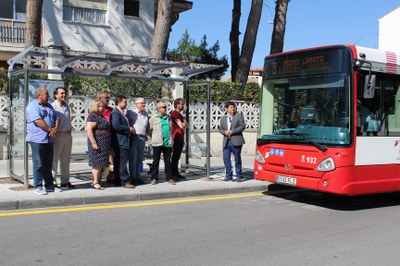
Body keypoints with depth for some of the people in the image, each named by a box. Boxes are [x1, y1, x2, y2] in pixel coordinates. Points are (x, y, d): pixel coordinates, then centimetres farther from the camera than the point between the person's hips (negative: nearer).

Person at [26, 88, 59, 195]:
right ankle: (37, 187, 3)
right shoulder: (32, 106, -9)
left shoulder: (49, 106, 18)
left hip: (49, 139, 8)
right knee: (38, 164, -3)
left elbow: (55, 118, 16)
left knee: (48, 163, 11)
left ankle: (49, 185, 19)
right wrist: (50, 130, -13)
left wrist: (55, 129, -4)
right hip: (37, 139, -8)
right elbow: (38, 121, -19)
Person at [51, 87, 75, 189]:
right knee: (54, 159, -1)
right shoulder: (53, 106, -9)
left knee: (65, 160, 13)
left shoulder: (67, 106, 15)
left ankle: (65, 181, 22)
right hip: (58, 135, -7)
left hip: (67, 135, 8)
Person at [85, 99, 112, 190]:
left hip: (103, 144, 10)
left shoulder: (100, 116, 17)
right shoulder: (93, 116, -13)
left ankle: (98, 181, 15)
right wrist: (93, 143, -24)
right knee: (98, 163, -7)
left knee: (101, 164, 10)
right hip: (97, 144, -10)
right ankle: (95, 182, -4)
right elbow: (89, 129, -21)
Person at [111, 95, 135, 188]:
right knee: (122, 162, -8)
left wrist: (129, 129, 14)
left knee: (118, 162, 13)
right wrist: (129, 129, -17)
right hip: (121, 142, -10)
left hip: (123, 141, 10)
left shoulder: (121, 112, 18)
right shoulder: (115, 112, -14)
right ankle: (125, 181, -5)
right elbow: (115, 126, -25)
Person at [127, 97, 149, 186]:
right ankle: (133, 178, 2)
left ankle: (138, 177, 16)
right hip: (133, 138, -5)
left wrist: (146, 135, 13)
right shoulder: (130, 112, 1)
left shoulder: (145, 114, 16)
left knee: (140, 159, 9)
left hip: (142, 138, 5)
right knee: (133, 159, -4)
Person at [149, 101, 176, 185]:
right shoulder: (154, 118, -2)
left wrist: (170, 138, 12)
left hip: (168, 143, 4)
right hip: (157, 143, -3)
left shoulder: (168, 117, 11)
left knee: (167, 161, 7)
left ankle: (169, 177, 11)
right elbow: (149, 130, 1)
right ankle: (154, 178, 9)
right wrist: (155, 137, 6)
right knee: (156, 161, 3)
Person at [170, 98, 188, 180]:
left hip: (181, 138, 10)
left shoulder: (180, 114, 21)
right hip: (177, 138, -10)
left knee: (177, 156, 12)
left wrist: (183, 124, -7)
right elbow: (181, 125, -18)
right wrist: (183, 124, 2)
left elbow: (186, 124, 13)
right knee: (175, 156, -7)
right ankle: (173, 174, -5)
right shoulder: (174, 113, -11)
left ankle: (176, 173, 17)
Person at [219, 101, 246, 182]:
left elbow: (242, 126, -5)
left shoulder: (239, 115, 3)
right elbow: (220, 129, 14)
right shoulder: (223, 118, 17)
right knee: (226, 159, 2)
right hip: (226, 142, 4)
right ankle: (228, 176, 12)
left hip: (236, 141, -4)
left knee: (237, 159, 2)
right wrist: (225, 132, -9)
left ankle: (239, 176, 11)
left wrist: (232, 131, -13)